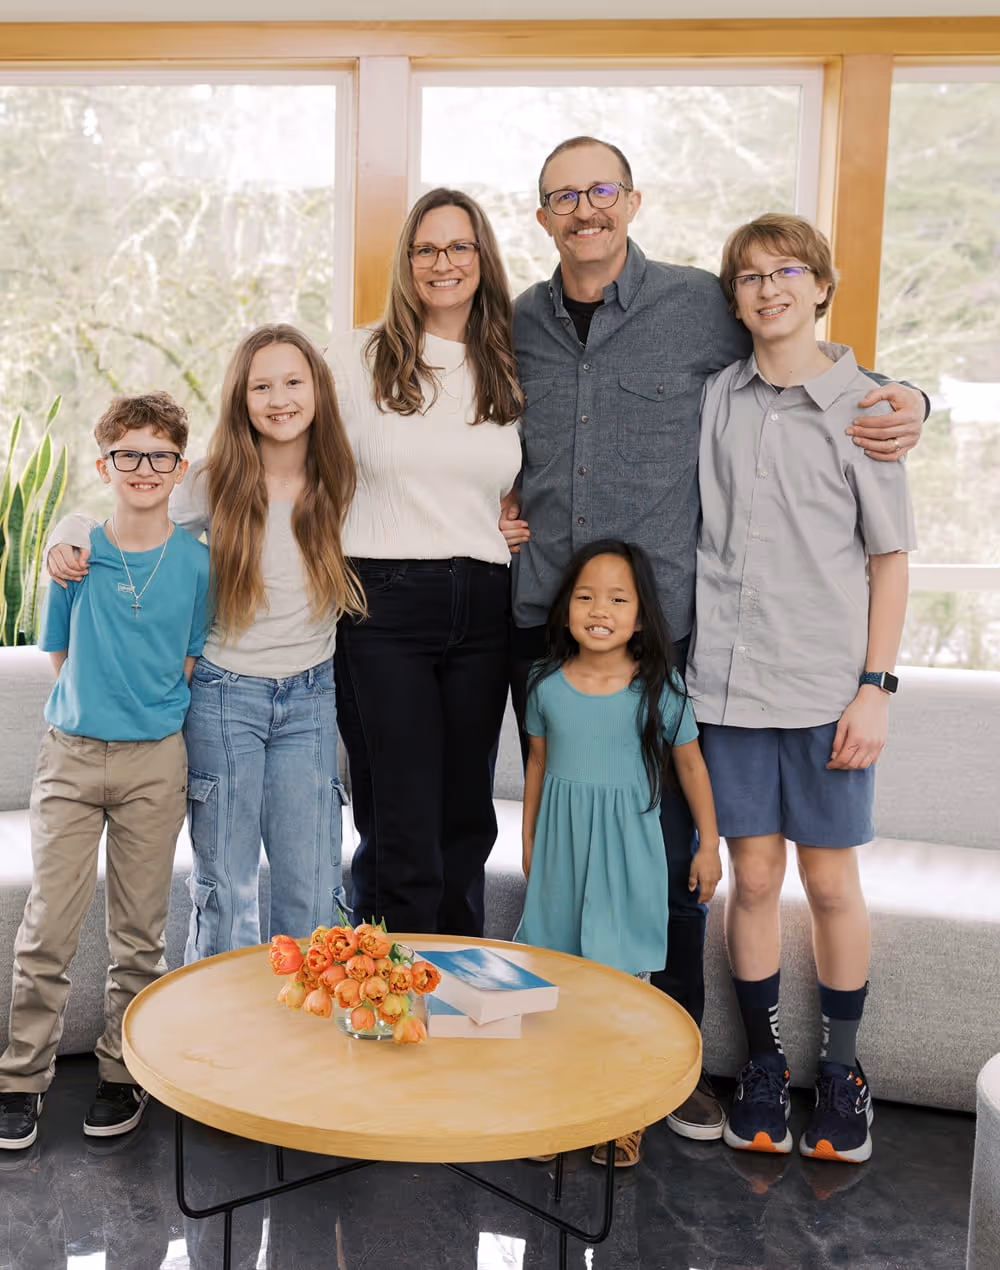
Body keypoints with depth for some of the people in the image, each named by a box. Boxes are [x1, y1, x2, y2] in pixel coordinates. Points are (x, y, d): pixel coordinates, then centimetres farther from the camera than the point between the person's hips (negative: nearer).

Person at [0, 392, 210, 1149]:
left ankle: (124, 1073, 22)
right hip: (71, 752, 0)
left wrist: (151, 711, -2)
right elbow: (61, 652, 9)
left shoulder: (196, 562, 0)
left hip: (155, 760, 0)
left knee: (140, 930, 7)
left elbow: (195, 661, 6)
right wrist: (100, 706, 2)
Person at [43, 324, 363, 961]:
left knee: (313, 891, 6)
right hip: (224, 697, -1)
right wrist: (65, 539, -17)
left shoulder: (342, 482, -1)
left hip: (310, 699, 2)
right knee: (225, 889, 8)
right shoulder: (215, 484, -5)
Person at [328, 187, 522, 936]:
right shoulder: (358, 362, 3)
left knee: (465, 819, 11)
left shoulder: (512, 375, 12)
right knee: (401, 830, -3)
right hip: (383, 601, -3)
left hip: (482, 608, 4)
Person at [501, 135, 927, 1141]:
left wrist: (905, 400, -7)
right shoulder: (517, 323, 9)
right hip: (542, 627, 3)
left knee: (669, 849, 3)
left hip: (662, 628, -3)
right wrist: (491, 502, 6)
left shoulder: (700, 307, -1)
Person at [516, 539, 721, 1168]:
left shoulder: (660, 686, -9)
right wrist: (529, 839, 16)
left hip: (628, 849, -2)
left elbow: (690, 764, 1)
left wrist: (709, 844, 4)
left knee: (625, 975, 2)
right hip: (561, 848, 3)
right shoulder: (547, 682, -1)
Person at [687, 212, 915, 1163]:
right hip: (728, 680, 2)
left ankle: (841, 1069, 24)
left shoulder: (861, 405, 0)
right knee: (752, 876, 8)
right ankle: (762, 1063, 25)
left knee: (830, 881, 6)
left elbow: (889, 557, 0)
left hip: (826, 685, -2)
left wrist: (874, 686, -5)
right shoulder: (712, 398, 7)